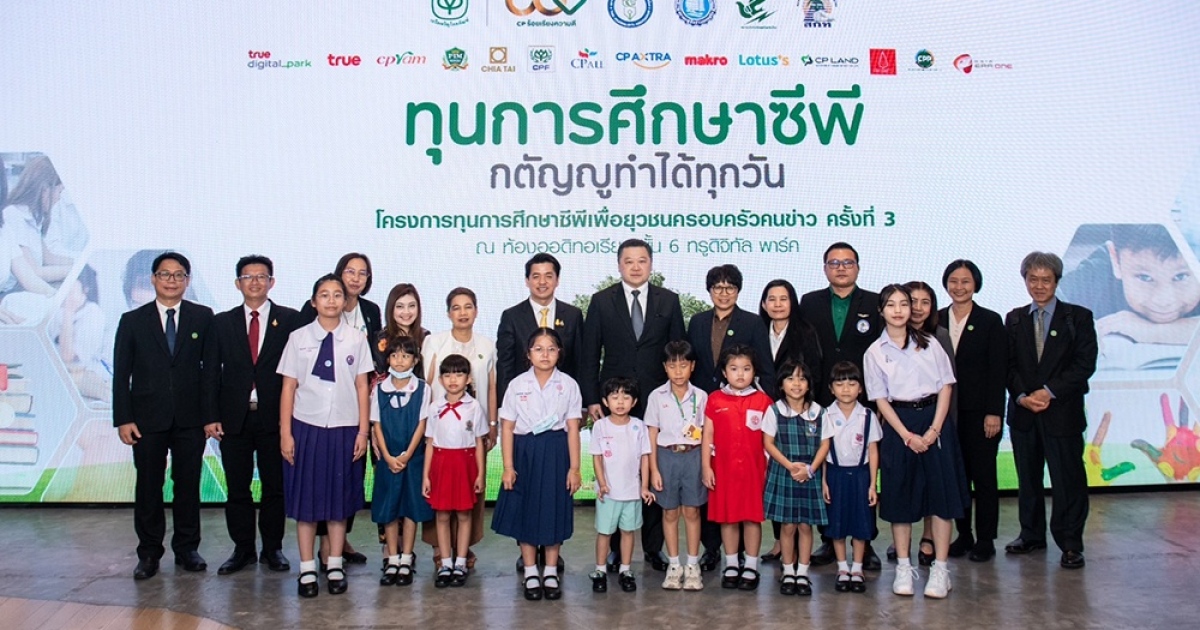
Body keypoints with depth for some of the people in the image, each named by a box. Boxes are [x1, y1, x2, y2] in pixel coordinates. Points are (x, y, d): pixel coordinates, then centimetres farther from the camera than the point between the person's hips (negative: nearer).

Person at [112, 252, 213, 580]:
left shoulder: (203, 317, 3)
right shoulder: (133, 321, 4)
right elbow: (121, 375, 2)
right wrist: (123, 419, -5)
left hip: (191, 417, 0)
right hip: (147, 418, 0)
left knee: (188, 484, 8)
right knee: (148, 486, 6)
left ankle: (187, 547, 21)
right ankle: (149, 552, 18)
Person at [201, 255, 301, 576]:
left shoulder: (290, 320, 1)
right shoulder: (222, 323, 8)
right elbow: (211, 372, 5)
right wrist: (211, 416, -3)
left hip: (275, 417, -2)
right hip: (234, 417, 2)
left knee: (275, 487, 6)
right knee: (237, 489, 8)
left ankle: (273, 549, 19)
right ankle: (243, 549, 20)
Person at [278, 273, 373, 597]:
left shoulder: (356, 339, 1)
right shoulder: (299, 337, 1)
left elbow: (362, 386, 3)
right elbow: (288, 387, 1)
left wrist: (363, 431, 0)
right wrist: (285, 433, -2)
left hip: (344, 428, 0)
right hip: (306, 427, 0)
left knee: (340, 498, 9)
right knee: (306, 498, 6)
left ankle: (335, 567, 21)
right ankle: (307, 569, 17)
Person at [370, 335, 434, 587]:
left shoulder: (422, 389, -3)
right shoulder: (379, 389, 2)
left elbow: (422, 424, -4)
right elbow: (376, 425, 1)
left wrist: (406, 455, -12)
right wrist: (388, 457, -9)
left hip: (413, 457, -1)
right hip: (387, 459, 1)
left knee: (411, 507, 3)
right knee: (389, 508, 5)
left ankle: (406, 560, 10)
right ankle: (391, 561, 13)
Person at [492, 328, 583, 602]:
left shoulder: (568, 385, -2)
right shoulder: (517, 385, -1)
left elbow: (572, 428, -2)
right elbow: (507, 427, -1)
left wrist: (574, 467, -5)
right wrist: (508, 466, -5)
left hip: (556, 453, 0)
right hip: (525, 452, 0)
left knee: (555, 510, 6)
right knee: (525, 511, 6)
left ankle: (551, 572, 22)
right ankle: (531, 573, 20)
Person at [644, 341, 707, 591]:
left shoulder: (700, 396, 0)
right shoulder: (657, 396, -1)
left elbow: (705, 434, 3)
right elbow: (652, 434, 1)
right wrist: (654, 469, -3)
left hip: (693, 456, 0)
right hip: (667, 456, 0)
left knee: (692, 512, 6)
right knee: (670, 513, 8)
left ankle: (693, 566, 15)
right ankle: (673, 565, 18)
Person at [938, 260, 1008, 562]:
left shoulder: (990, 321, -1)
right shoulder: (937, 321, 7)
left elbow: (998, 370, -4)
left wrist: (994, 412, -11)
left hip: (979, 410, -3)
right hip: (946, 410, 3)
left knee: (983, 475, 3)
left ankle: (985, 540, 11)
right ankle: (963, 535, 18)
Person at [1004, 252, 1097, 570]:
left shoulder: (1078, 317, 1)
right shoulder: (1014, 319, 11)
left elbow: (1085, 363, -7)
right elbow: (1008, 364, 6)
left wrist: (1049, 392, -15)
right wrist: (1022, 396, -11)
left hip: (1062, 411, -3)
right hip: (1023, 412, 4)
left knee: (1067, 478, -2)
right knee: (1027, 477, 11)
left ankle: (1070, 543, 6)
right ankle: (1031, 535, 23)